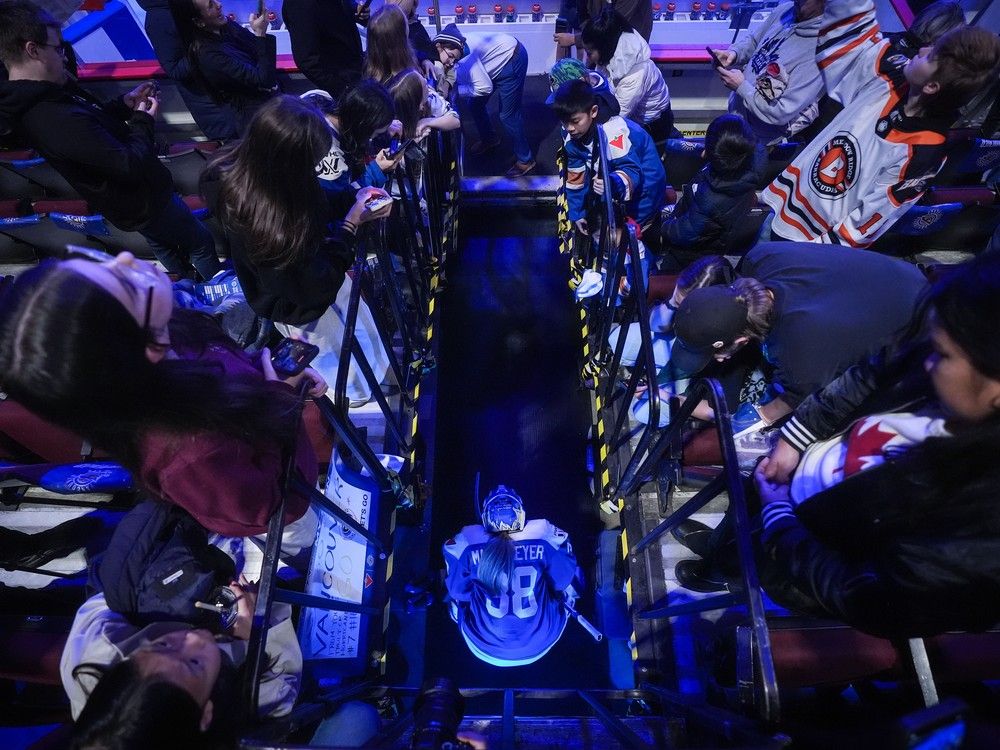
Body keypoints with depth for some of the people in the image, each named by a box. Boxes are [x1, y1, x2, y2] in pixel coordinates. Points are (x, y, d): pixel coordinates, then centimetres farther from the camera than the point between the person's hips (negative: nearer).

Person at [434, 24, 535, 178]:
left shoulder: (466, 54, -34)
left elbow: (485, 87, -30)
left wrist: (454, 89, -25)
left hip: (512, 59, -9)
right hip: (497, 61, 9)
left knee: (508, 115, -7)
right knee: (475, 103, 13)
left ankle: (525, 160, 9)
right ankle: (489, 139, 38)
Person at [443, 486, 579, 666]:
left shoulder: (466, 542, -21)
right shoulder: (546, 534, -19)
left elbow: (458, 591, -4)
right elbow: (562, 582, -3)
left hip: (485, 650, 0)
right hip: (540, 644, 1)